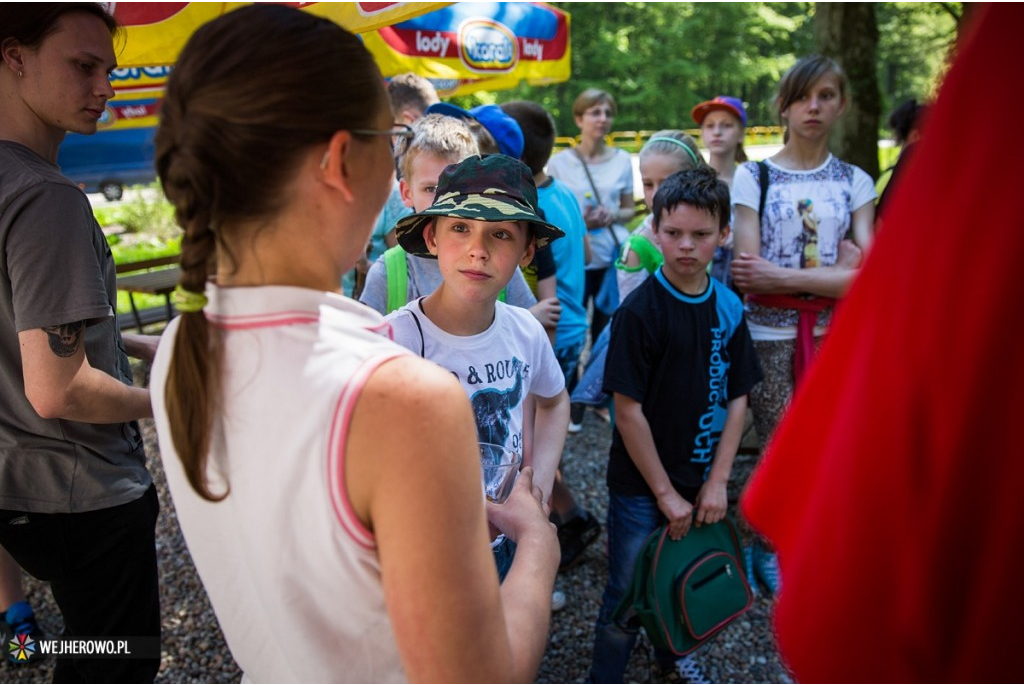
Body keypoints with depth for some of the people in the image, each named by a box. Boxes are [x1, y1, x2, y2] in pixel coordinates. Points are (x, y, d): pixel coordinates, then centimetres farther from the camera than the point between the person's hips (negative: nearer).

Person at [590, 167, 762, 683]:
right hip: (641, 487, -5)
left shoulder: (729, 307, -2)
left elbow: (737, 398, 2)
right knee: (628, 596, 6)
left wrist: (717, 482, -4)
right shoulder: (640, 310, -17)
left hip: (702, 484, 5)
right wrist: (666, 493, -13)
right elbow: (628, 410, -16)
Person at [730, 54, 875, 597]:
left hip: (832, 336, 3)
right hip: (770, 334, -3)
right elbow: (748, 270, -9)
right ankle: (751, 545, 23)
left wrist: (783, 275, -15)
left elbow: (869, 276, -4)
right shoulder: (753, 176, 0)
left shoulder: (854, 182, 7)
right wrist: (835, 270, -12)